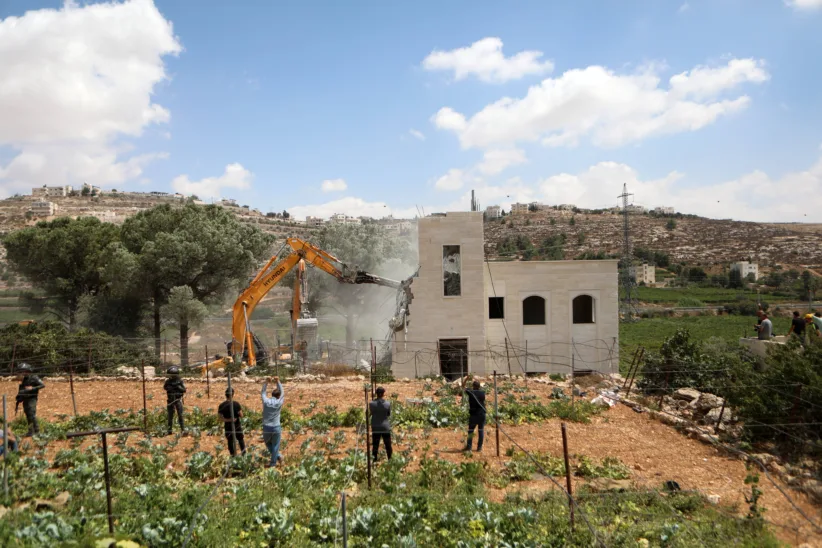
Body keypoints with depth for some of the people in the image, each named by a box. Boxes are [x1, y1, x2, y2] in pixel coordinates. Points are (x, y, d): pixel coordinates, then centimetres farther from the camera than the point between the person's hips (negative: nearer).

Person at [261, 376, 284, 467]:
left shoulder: (266, 401, -6)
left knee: (268, 443, 26)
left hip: (266, 428, 1)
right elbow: (282, 393, 9)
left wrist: (266, 382, 14)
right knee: (275, 446, 13)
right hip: (276, 428, -1)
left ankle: (277, 456, 21)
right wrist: (278, 382, 12)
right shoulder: (279, 403, -7)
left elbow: (263, 392, 12)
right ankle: (273, 462, 19)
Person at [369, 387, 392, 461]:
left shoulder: (371, 404, -14)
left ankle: (375, 460, 18)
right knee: (388, 445, 15)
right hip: (385, 428, 0)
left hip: (375, 428, 1)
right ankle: (390, 460, 24)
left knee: (375, 446, 12)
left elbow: (371, 413, 1)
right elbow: (389, 414, -1)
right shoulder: (388, 404, -14)